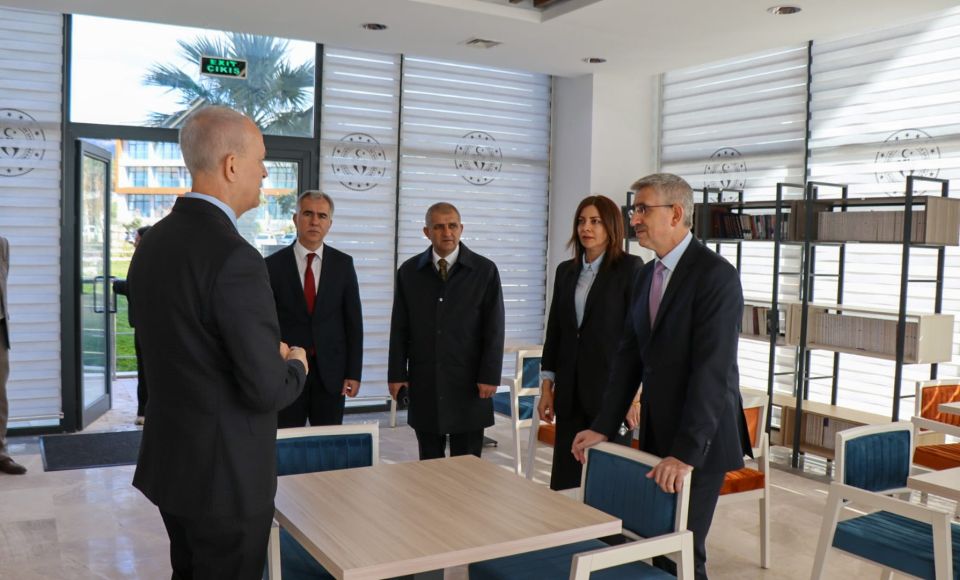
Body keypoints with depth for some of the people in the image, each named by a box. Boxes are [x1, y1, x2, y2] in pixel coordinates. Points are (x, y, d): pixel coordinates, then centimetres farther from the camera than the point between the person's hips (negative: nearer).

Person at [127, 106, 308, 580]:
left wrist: (268, 354, 12)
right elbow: (266, 390, -24)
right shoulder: (234, 257, -24)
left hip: (169, 459, 8)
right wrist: (295, 366, -2)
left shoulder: (153, 242, 3)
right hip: (226, 472, -8)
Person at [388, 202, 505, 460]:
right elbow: (399, 328, 7)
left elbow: (494, 328, -2)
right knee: (429, 461, 10)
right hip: (423, 382, 2)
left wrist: (490, 376, -7)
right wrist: (397, 374, 2)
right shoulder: (409, 271, 5)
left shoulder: (485, 270, -1)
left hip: (468, 383, -2)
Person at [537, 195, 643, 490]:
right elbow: (554, 329, 13)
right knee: (565, 480, 6)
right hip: (571, 389, 5)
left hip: (611, 386, -5)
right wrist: (547, 387, 10)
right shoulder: (566, 270, 11)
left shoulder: (630, 267, -5)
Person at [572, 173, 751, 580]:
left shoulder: (716, 274, -17)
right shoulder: (647, 274, 8)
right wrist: (604, 426, 4)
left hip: (699, 440, -7)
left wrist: (687, 451, -26)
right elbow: (629, 355, 9)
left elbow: (713, 369, -23)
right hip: (655, 432, 7)